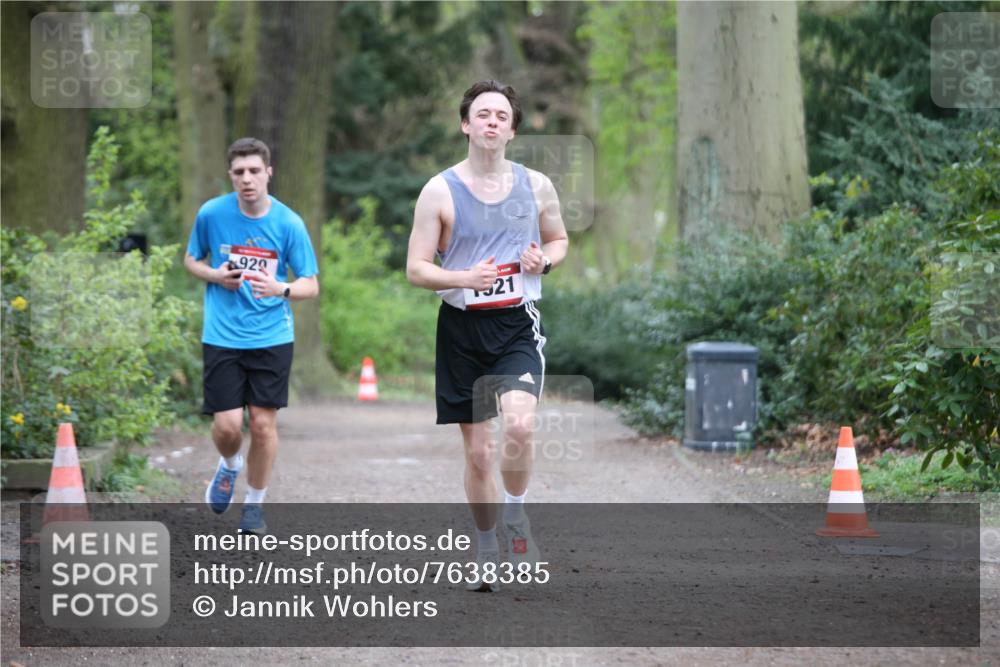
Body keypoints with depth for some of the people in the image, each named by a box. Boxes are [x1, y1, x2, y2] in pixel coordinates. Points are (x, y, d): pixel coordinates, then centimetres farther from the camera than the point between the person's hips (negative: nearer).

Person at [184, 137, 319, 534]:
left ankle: (255, 503, 20)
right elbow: (191, 259, 14)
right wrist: (215, 275, -8)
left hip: (272, 337, 0)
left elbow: (311, 285, -2)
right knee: (227, 425, -7)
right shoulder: (211, 214, -3)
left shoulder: (288, 223, -6)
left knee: (263, 423, 0)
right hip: (222, 336, 0)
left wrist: (280, 289, -24)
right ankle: (229, 466, 28)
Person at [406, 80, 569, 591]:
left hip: (518, 324, 0)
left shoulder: (536, 186, 4)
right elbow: (416, 268, -3)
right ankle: (487, 555, 21)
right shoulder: (440, 191, -3)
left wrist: (545, 259, -3)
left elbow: (559, 239, 20)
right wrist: (463, 278, -20)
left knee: (519, 422, -25)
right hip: (462, 327, 0)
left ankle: (516, 514, 2)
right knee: (477, 451, 5)